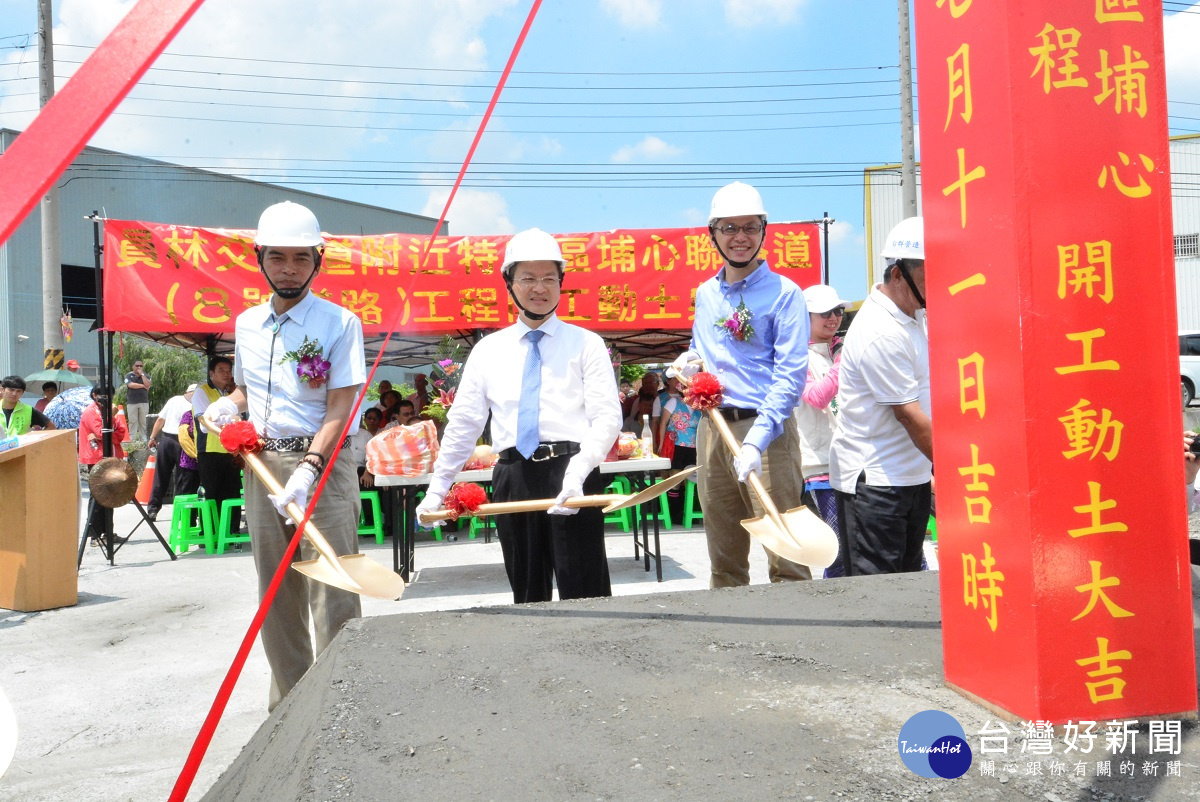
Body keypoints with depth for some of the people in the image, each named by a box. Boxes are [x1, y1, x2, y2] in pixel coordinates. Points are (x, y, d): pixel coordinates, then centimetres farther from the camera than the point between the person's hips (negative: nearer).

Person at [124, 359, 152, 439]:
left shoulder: (146, 375, 11)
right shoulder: (128, 375, 7)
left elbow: (148, 385, -7)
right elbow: (131, 385, -11)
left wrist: (142, 374, -5)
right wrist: (143, 386, -4)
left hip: (144, 402, 1)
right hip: (131, 402, -1)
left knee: (143, 421, 1)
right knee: (133, 421, -1)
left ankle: (143, 438, 5)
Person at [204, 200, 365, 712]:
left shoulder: (339, 323, -5)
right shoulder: (246, 323, 12)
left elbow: (339, 410, -12)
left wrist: (307, 469, -24)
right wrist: (230, 405, 4)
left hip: (322, 465, -5)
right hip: (261, 465, 6)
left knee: (331, 595, -7)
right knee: (277, 595, 11)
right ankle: (288, 704, 23)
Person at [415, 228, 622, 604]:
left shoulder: (587, 344, 6)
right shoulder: (488, 350, 14)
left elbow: (607, 418, -3)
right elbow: (463, 424, 15)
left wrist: (576, 474, -19)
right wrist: (436, 491, 11)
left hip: (571, 473, -3)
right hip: (513, 477, 3)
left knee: (584, 595, -3)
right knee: (528, 596, 10)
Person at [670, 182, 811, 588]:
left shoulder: (784, 292, -5)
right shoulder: (704, 293, 14)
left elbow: (790, 375, -13)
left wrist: (755, 441, -23)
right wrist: (689, 361, 3)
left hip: (766, 429, -6)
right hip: (711, 428, 6)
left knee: (785, 555, -6)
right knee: (723, 554, 14)